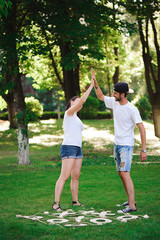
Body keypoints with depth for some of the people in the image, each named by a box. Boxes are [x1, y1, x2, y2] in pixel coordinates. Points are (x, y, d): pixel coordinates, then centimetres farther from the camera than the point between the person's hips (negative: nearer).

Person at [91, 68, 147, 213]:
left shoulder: (132, 109, -17)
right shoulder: (114, 103, 4)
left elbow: (142, 128, -17)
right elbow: (101, 97, 21)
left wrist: (143, 149, -20)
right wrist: (95, 82, 7)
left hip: (127, 145, -8)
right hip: (117, 144, 8)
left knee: (125, 173, -16)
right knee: (121, 174, 12)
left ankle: (131, 205, -16)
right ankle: (131, 200, 23)